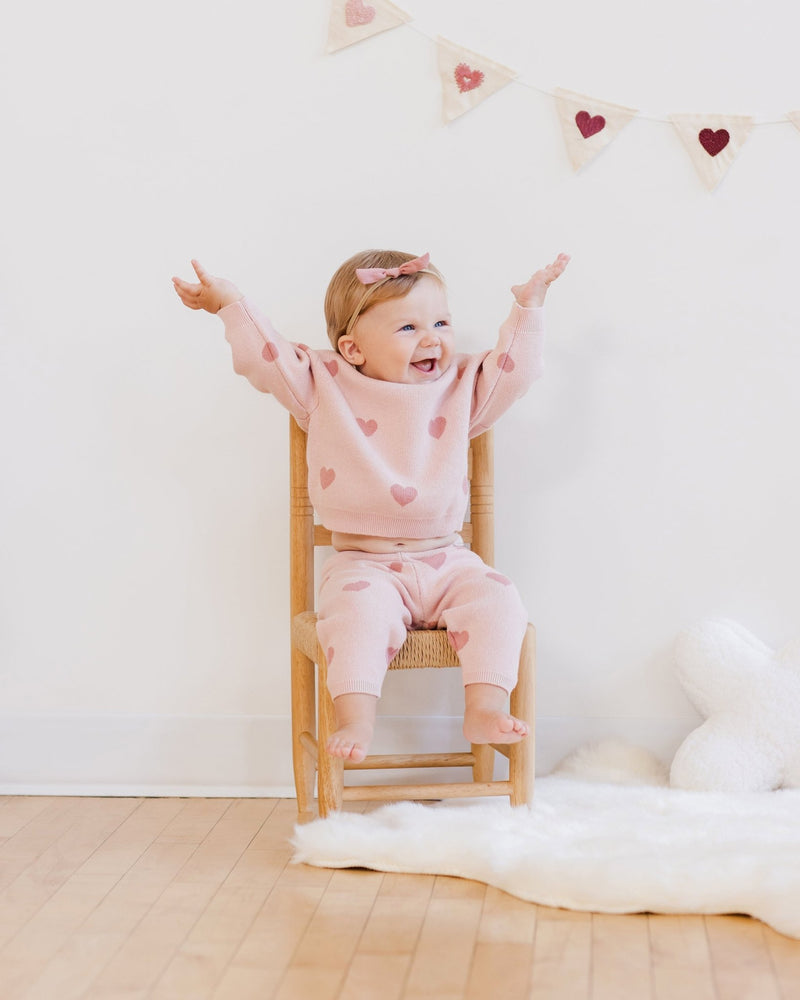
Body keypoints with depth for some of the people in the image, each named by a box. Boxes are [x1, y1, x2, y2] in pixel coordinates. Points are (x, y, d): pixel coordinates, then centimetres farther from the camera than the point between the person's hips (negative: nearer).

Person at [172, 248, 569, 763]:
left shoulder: (463, 388, 11)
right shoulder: (325, 388, 5)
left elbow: (514, 367, 11)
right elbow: (267, 357, 2)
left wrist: (528, 306, 8)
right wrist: (230, 304, -2)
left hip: (446, 561, 3)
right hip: (364, 564, -2)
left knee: (497, 600, -22)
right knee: (360, 609, -34)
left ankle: (486, 710, -23)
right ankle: (356, 719, -32)